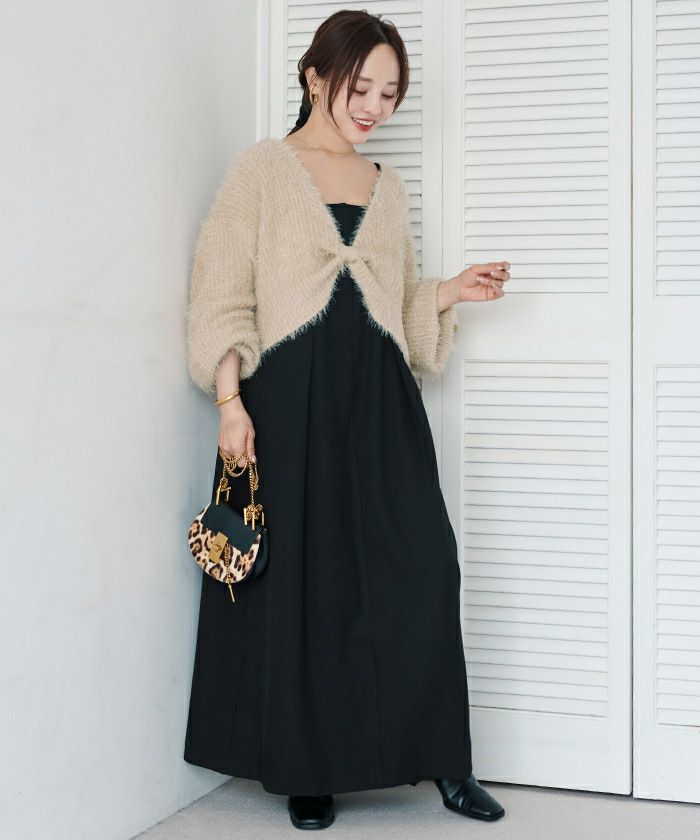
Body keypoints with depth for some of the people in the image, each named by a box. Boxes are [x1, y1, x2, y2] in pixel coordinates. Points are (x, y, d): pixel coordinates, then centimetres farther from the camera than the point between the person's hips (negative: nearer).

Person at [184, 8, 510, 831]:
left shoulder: (387, 186, 17)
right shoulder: (264, 168, 3)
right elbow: (224, 297, -3)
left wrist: (450, 293, 6)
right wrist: (230, 401, -13)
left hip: (378, 400, 4)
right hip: (290, 398, -4)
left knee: (419, 567, -4)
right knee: (298, 578, 1)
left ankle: (441, 759, 7)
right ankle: (308, 769, 14)